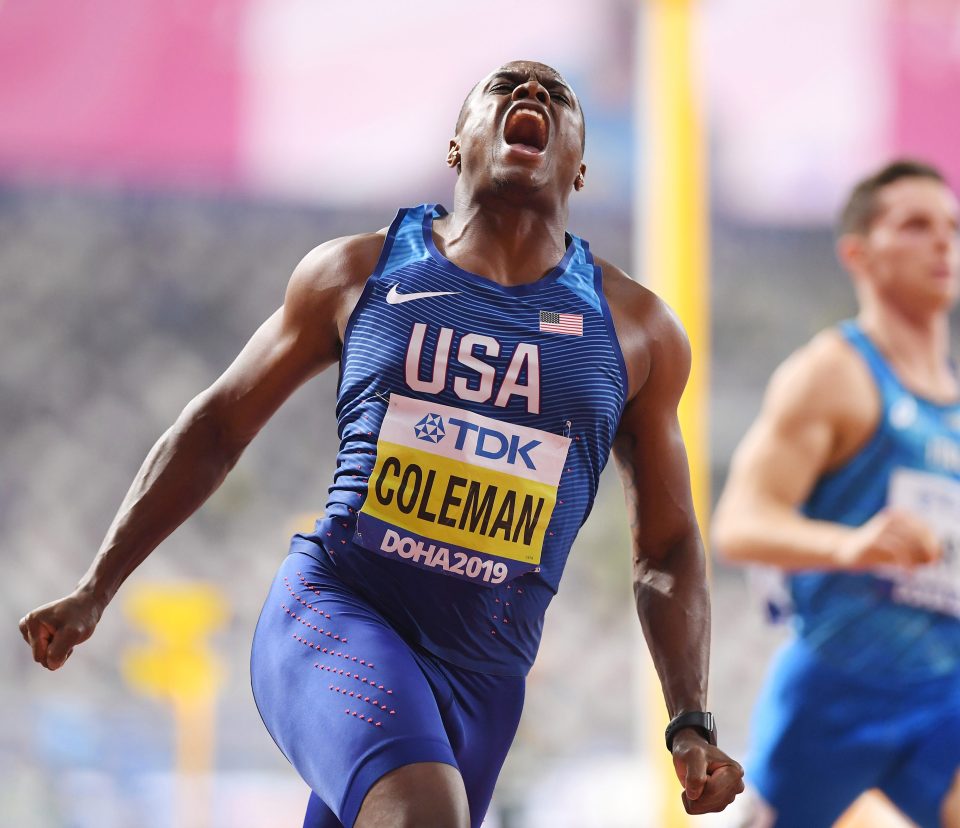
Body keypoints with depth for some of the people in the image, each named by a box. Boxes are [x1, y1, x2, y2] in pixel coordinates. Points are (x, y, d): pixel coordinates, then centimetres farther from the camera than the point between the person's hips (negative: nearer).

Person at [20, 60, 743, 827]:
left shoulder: (637, 330, 8)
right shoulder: (357, 273, 6)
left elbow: (667, 547, 13)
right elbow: (216, 427, 13)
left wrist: (692, 724, 2)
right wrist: (94, 592, 10)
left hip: (479, 675, 3)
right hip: (331, 613, -3)